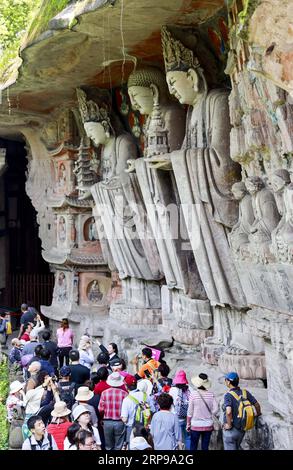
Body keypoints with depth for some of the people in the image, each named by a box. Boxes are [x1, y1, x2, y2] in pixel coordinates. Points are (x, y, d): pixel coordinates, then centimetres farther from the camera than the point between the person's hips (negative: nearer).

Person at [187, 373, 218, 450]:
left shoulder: (193, 394, -11)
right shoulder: (211, 394, -6)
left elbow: (190, 411, -7)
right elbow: (215, 409, -4)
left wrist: (188, 424, 4)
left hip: (196, 425, -2)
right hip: (208, 426, 2)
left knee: (193, 447, 7)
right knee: (205, 447, 10)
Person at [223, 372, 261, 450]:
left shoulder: (228, 395, -21)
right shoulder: (245, 392, -3)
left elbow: (228, 412, -36)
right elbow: (257, 405, 5)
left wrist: (229, 425, -19)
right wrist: (258, 413, 26)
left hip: (231, 430, -7)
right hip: (241, 429, 7)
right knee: (235, 448, 26)